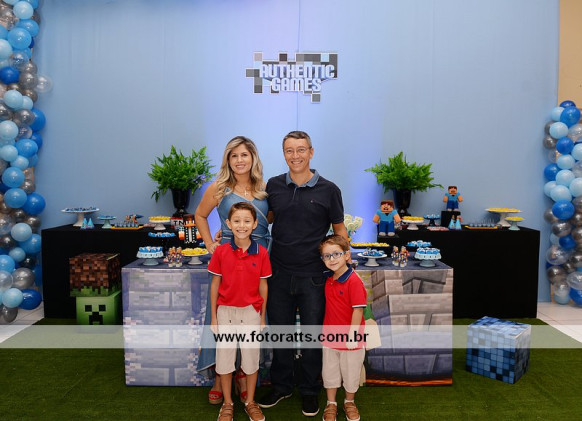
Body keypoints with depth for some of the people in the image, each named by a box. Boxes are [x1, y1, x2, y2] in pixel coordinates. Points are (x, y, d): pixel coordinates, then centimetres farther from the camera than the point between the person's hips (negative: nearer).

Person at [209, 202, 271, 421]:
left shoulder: (261, 253, -7)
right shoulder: (220, 251, -7)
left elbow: (263, 285, 1)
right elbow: (215, 284, -1)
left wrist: (262, 316, 4)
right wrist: (213, 316, 1)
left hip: (251, 311, 0)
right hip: (226, 311, 0)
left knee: (251, 357, 11)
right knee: (224, 358, 10)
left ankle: (250, 402, 30)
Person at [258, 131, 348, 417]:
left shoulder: (328, 190, -4)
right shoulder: (274, 186, 2)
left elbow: (339, 229, 3)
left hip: (313, 275, -2)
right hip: (280, 273, 2)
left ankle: (310, 391, 30)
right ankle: (281, 386, 34)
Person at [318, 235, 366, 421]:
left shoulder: (354, 281, -20)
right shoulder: (328, 280, 1)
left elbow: (358, 309, -20)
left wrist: (352, 334, -20)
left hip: (350, 340, -5)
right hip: (330, 336, 5)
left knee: (351, 373, 15)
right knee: (330, 373, 17)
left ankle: (349, 402, 38)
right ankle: (331, 404, 36)